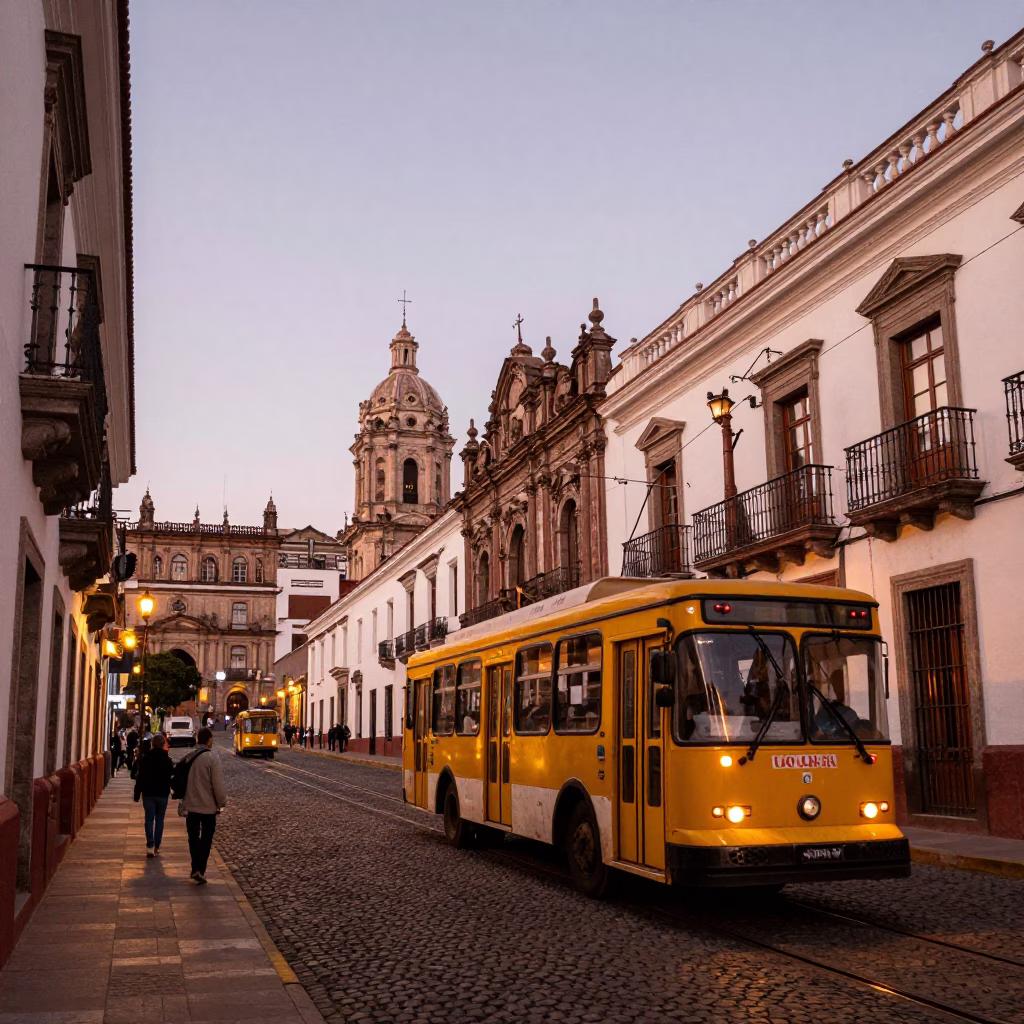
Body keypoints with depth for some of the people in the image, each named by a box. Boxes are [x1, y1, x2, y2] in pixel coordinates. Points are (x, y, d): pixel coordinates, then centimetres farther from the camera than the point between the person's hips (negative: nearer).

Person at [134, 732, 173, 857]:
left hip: (148, 794, -1)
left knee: (149, 819, 1)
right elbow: (172, 773, 6)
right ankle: (156, 847, 10)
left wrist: (137, 794, 0)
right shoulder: (167, 759, -5)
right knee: (159, 819, 11)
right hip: (163, 794, 1)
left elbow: (140, 778, -5)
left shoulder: (145, 759, -7)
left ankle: (150, 846, -14)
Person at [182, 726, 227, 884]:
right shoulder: (212, 758, -16)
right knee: (206, 839, 8)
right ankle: (200, 870, 1)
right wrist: (222, 803, -3)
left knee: (193, 838, 15)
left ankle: (196, 868, 9)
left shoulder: (188, 757, 1)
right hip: (208, 806, -4)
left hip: (190, 805, 4)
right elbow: (218, 784, -16)